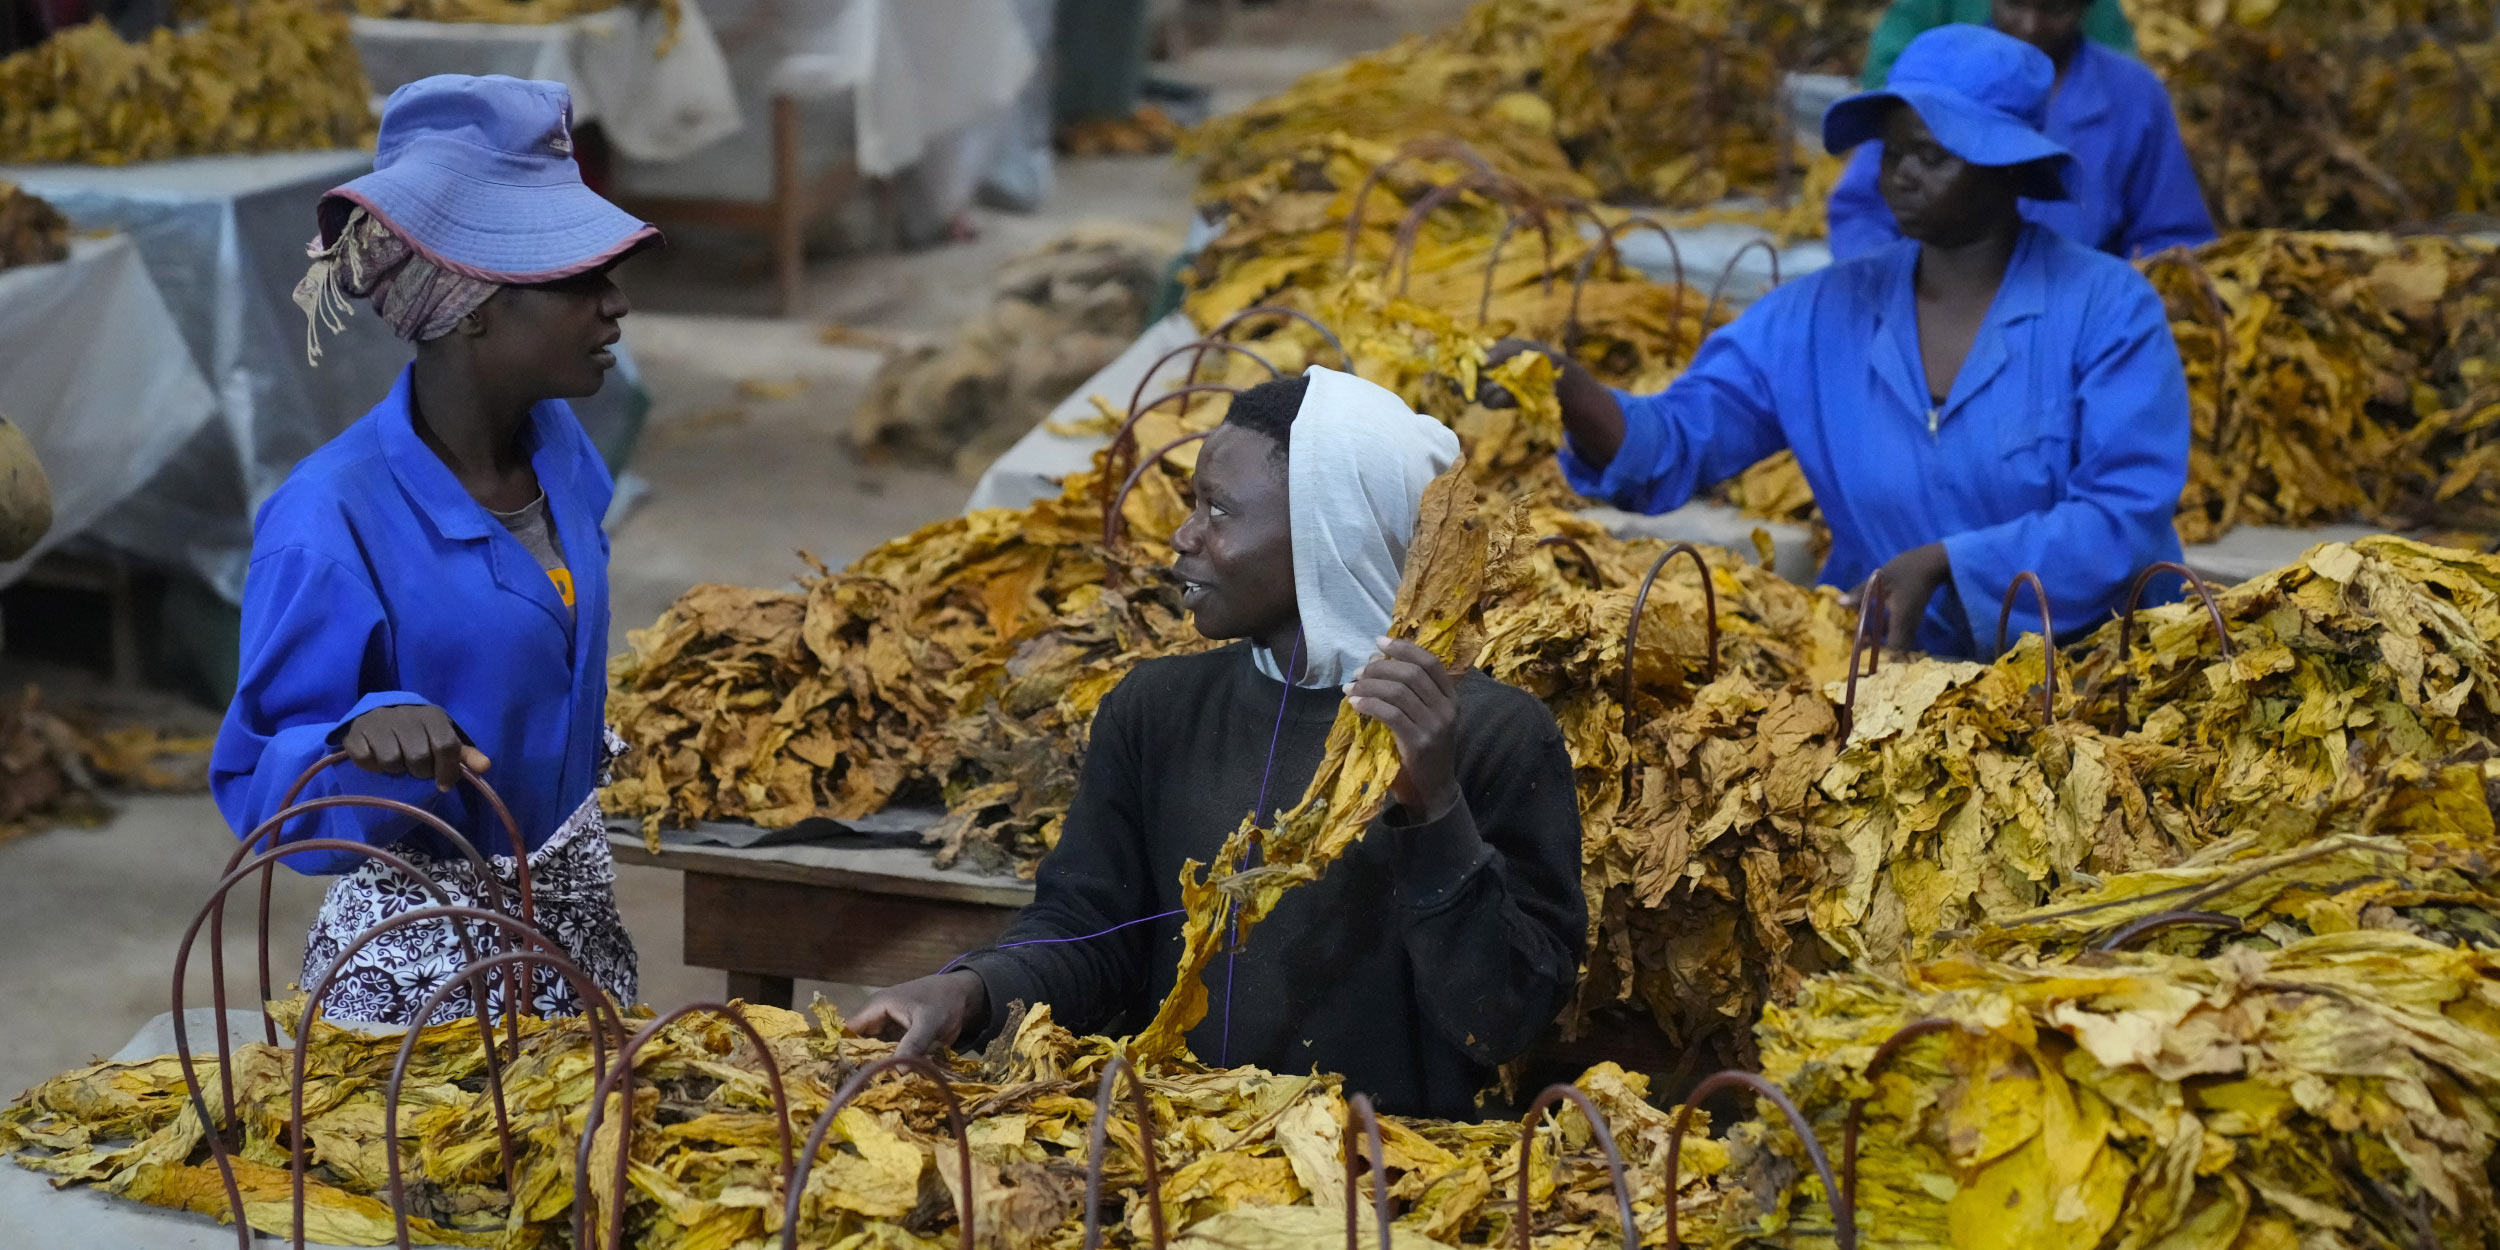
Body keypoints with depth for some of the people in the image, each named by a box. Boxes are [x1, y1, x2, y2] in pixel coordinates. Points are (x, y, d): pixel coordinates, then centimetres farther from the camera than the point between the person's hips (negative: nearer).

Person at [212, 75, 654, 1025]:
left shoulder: (556, 446, -2)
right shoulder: (333, 521, -24)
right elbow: (257, 787, -19)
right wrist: (365, 737, -37)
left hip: (578, 912, 7)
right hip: (420, 957, -7)